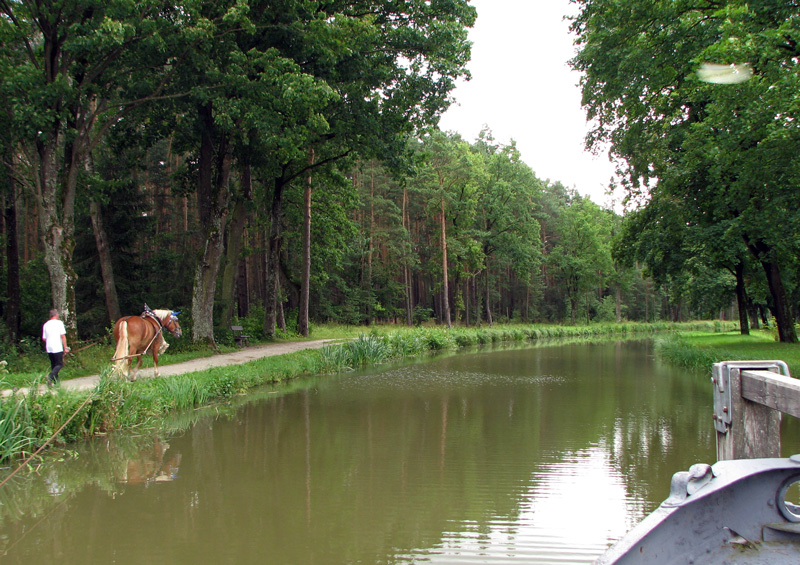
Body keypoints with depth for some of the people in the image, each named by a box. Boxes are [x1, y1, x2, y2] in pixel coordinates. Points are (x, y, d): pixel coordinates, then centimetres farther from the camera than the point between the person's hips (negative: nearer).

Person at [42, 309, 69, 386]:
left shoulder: (46, 324, 10)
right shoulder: (59, 323, -4)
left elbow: (43, 338, 11)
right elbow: (63, 336, -10)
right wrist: (65, 347, -7)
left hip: (49, 348, 5)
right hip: (58, 348, -5)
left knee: (53, 365, 13)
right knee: (59, 364, -2)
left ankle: (56, 381, 11)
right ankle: (50, 376, -23)